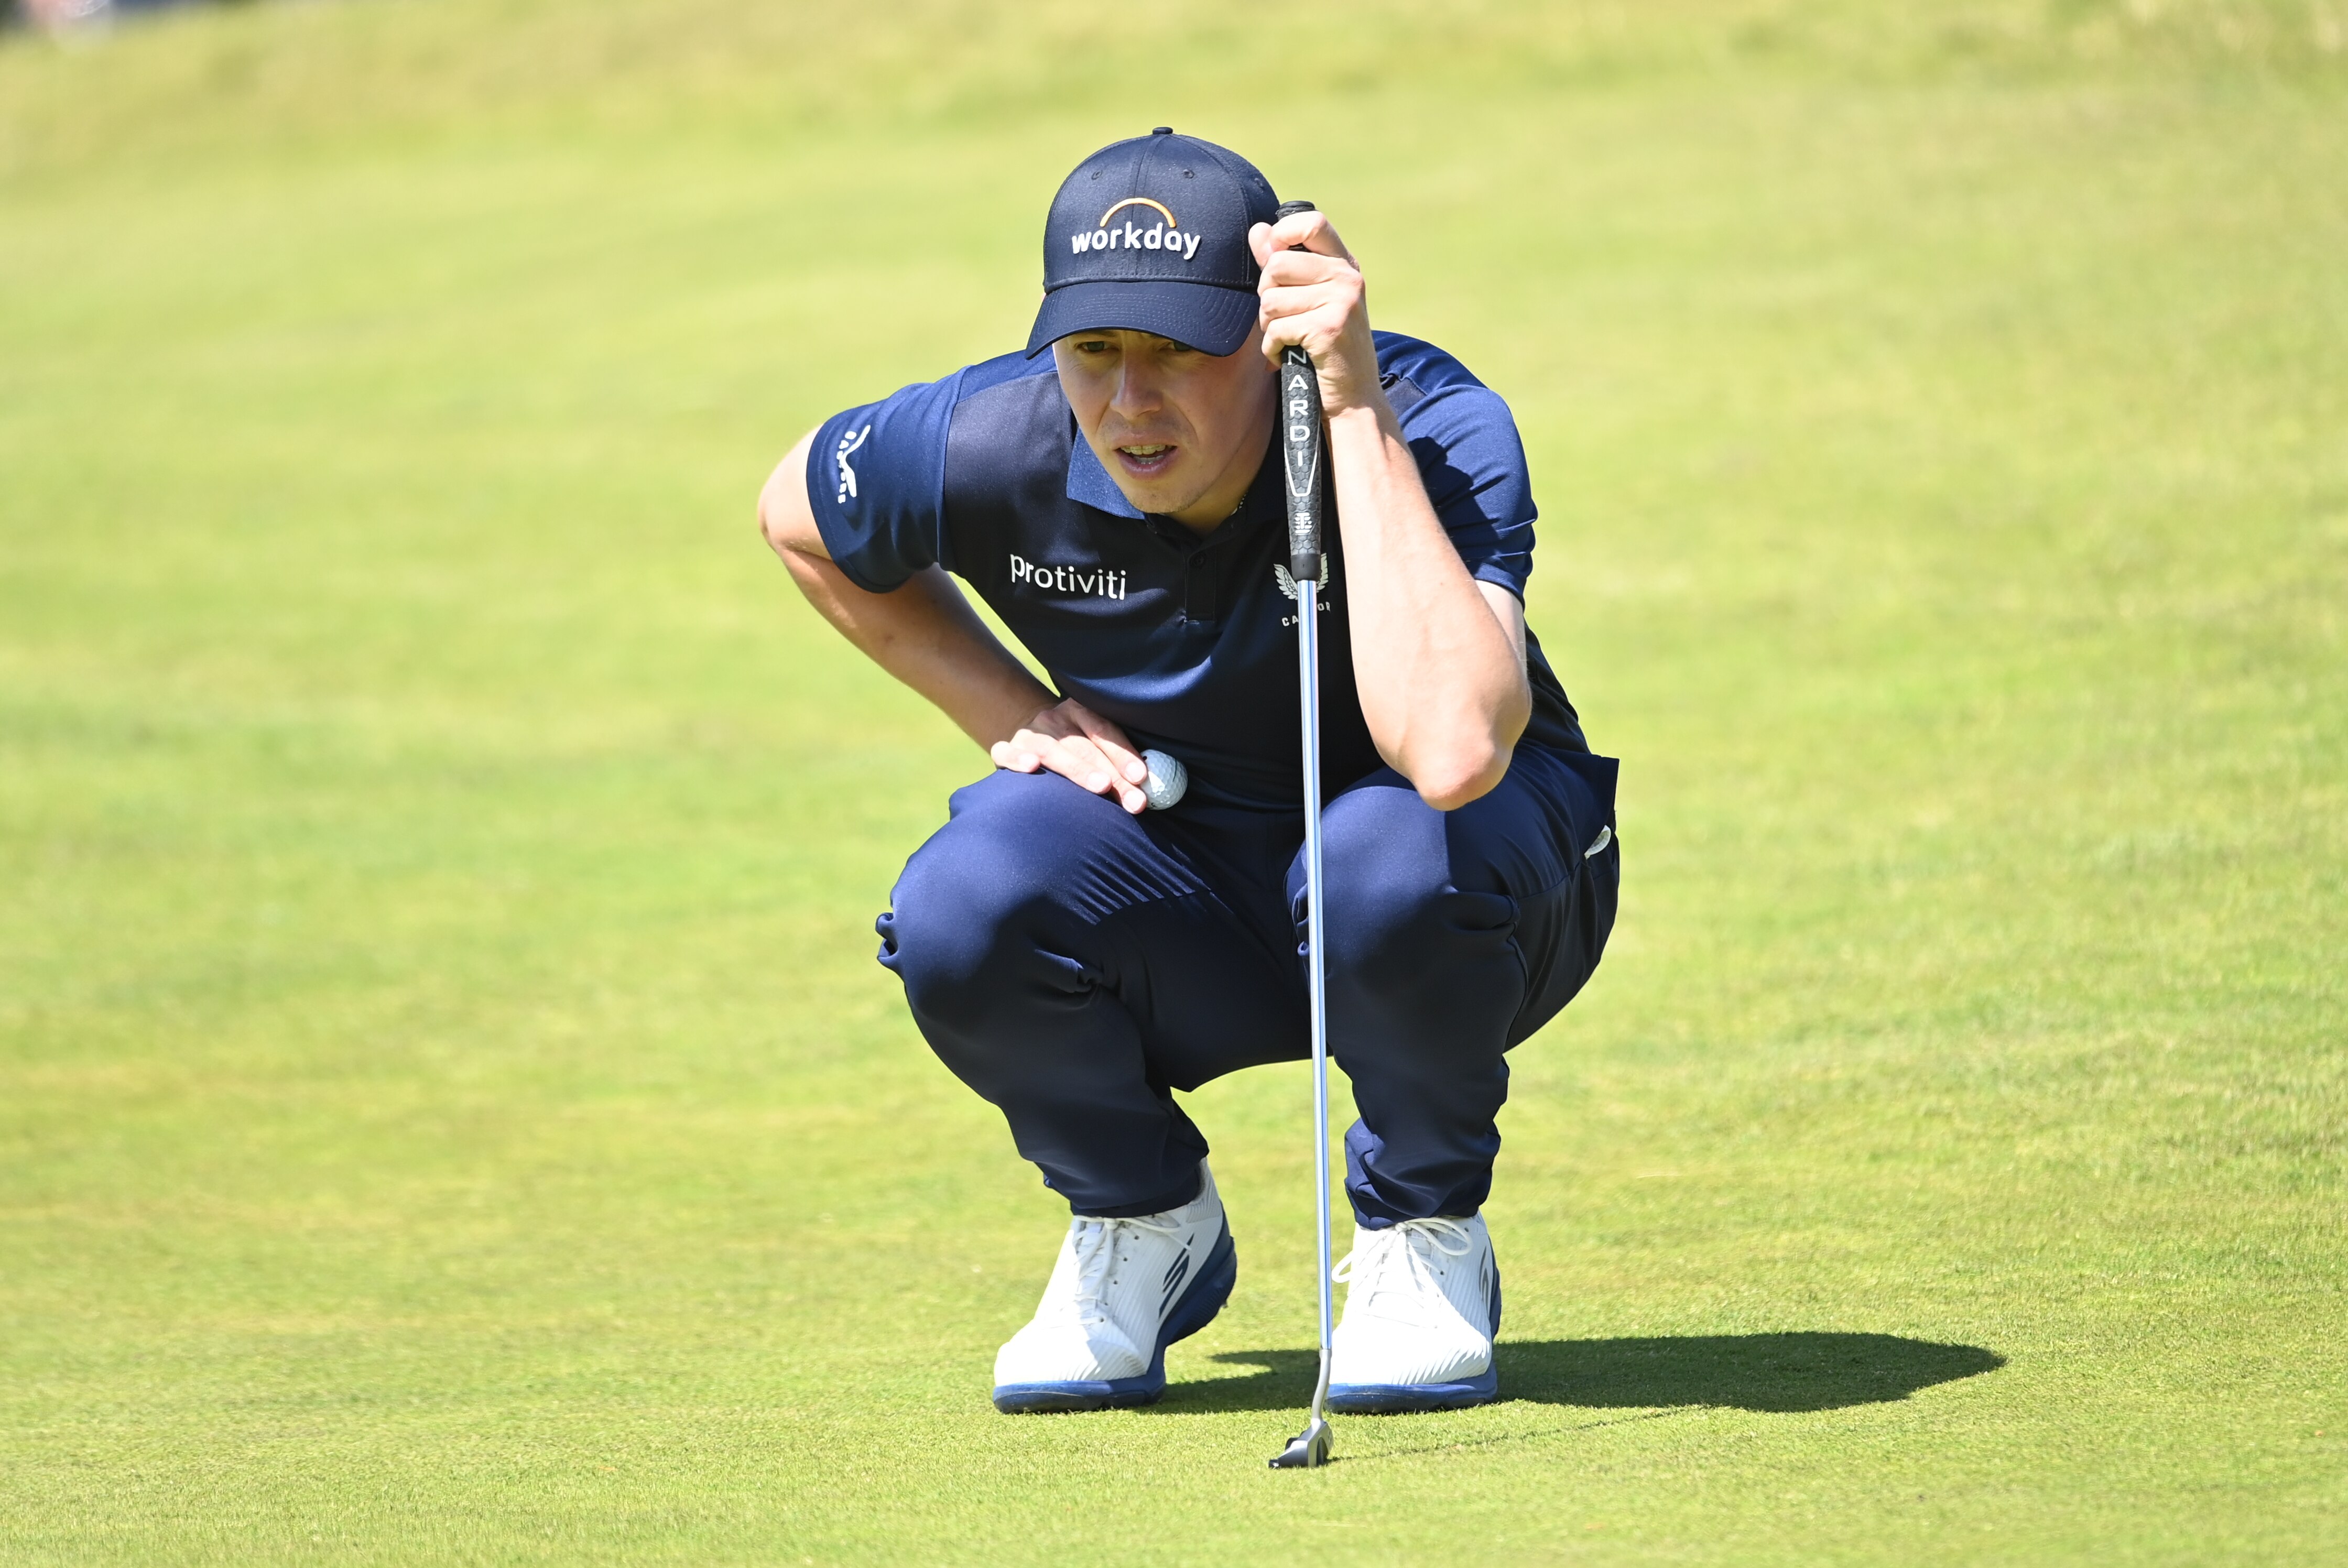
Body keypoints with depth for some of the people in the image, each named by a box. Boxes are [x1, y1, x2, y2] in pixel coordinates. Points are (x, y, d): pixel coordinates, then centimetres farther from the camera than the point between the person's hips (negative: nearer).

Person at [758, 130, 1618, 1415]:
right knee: (962, 913, -29)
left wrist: (1355, 409, -44)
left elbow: (1450, 753, -47)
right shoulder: (998, 446, -18)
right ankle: (1145, 1231, 4)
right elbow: (799, 514, 7)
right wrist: (1016, 718, -3)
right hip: (1189, 912, 3)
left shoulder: (1434, 427, -28)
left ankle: (1422, 1235, -6)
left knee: (1397, 856, -38)